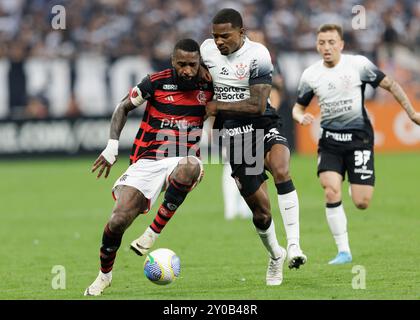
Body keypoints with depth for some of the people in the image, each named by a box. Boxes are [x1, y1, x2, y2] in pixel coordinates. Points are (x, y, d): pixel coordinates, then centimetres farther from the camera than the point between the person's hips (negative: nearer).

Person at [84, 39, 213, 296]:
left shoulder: (207, 88, 1)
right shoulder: (156, 83, -2)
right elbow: (123, 109, 9)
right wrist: (112, 146, 0)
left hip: (182, 161, 0)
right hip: (147, 162, 0)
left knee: (190, 167, -40)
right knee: (118, 221, -17)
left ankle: (154, 232, -28)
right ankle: (105, 274, 12)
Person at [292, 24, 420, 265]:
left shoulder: (359, 64, -6)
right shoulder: (310, 75, 2)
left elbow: (390, 85, 2)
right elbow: (298, 107, 14)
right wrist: (301, 117, -9)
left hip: (359, 137, -2)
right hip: (329, 139, 2)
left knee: (362, 203, -8)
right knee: (331, 193, -19)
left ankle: (360, 185, 32)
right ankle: (344, 251, -8)